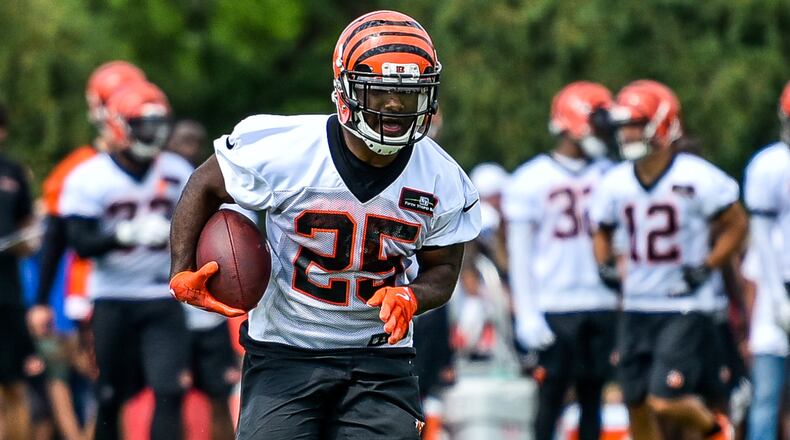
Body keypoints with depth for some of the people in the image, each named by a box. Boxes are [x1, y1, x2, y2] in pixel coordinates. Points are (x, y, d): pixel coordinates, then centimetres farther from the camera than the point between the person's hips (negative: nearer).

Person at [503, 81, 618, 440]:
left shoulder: (608, 176, 9)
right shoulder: (531, 180, -3)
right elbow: (520, 253, -4)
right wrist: (527, 314, -10)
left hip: (600, 305, 4)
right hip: (554, 308, -4)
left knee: (592, 395, 7)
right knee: (551, 394, -2)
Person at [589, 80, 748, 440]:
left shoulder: (697, 178, -12)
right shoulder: (615, 184, 3)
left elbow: (736, 225, -2)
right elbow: (602, 232, 20)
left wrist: (707, 268, -13)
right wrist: (605, 266, 1)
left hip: (685, 310, -5)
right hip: (636, 309, 5)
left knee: (666, 402, -13)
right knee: (637, 406, 6)